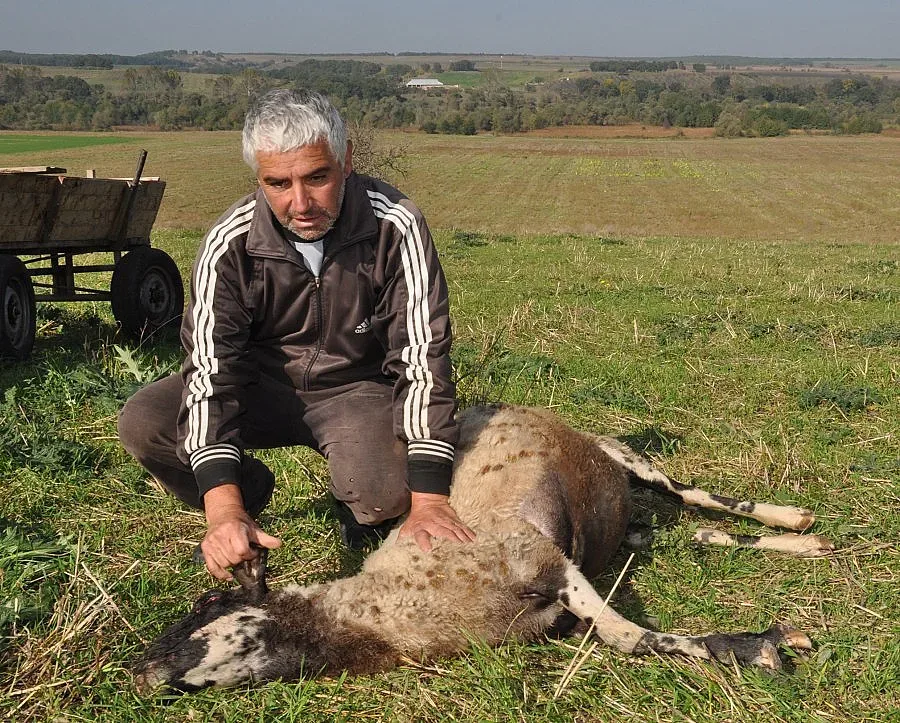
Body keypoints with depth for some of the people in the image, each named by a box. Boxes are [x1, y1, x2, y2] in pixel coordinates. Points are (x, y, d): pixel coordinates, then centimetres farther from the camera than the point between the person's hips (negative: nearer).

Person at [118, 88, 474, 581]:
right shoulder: (230, 245, -20)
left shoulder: (394, 226, -24)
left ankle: (358, 509, 8)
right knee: (142, 424, -22)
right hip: (261, 384, 2)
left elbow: (423, 356, -25)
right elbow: (209, 369, -25)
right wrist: (224, 507, -40)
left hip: (357, 385, -2)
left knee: (384, 495, -33)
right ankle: (247, 492, 9)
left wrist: (428, 498, -34)